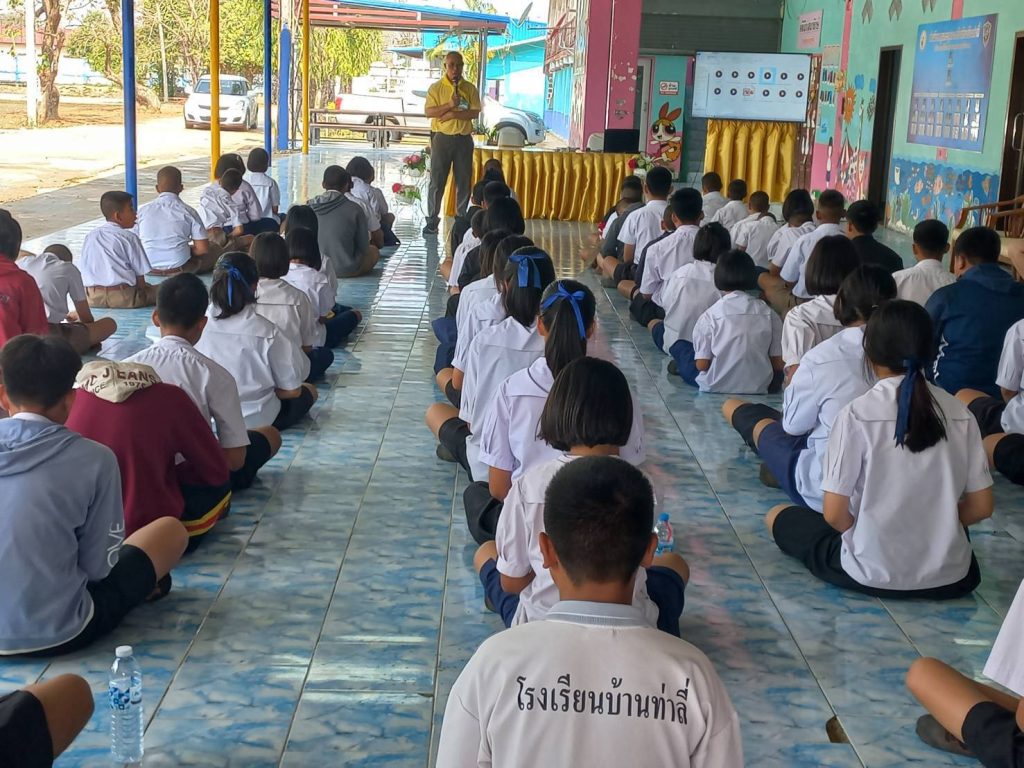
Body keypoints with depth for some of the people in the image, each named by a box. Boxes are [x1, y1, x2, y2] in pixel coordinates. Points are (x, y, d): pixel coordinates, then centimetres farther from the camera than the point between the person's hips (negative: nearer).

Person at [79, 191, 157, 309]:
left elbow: (83, 271, 15)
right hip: (124, 297, -6)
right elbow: (140, 276, -5)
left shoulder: (90, 237, 15)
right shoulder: (129, 238, -2)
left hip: (93, 298, 6)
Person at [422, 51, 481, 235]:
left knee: (464, 180, 5)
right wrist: (449, 105, -19)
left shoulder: (470, 88, 5)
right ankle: (432, 220, 4)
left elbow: (475, 113, -4)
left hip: (464, 138, 2)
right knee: (437, 180, -1)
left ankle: (462, 218, 15)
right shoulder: (436, 88, 1)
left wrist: (453, 114, -15)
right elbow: (428, 111, -8)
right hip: (442, 137, -2)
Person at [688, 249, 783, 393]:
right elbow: (778, 363, -4)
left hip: (716, 387, -2)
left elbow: (702, 365, -12)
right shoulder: (769, 314, -6)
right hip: (758, 388, 2)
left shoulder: (709, 316, -12)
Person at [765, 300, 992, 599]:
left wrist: (863, 533, 5)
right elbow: (981, 507, -2)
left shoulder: (856, 414, -16)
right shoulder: (959, 413, -6)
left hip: (872, 574, -2)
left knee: (779, 517, 21)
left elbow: (834, 514, -16)